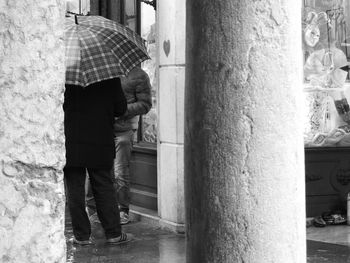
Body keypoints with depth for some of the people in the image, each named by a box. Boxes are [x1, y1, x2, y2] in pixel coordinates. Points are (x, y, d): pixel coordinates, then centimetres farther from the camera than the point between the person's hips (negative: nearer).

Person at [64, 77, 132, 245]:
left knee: (75, 190, 6)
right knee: (104, 187, 10)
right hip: (101, 144, 1)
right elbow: (121, 109, 1)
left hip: (71, 145, -1)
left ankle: (81, 235, 8)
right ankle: (113, 233, 12)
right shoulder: (111, 79, -4)